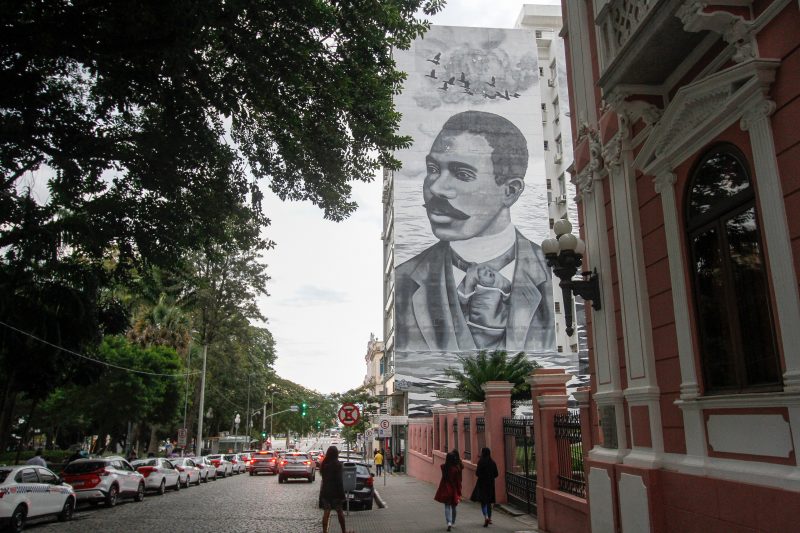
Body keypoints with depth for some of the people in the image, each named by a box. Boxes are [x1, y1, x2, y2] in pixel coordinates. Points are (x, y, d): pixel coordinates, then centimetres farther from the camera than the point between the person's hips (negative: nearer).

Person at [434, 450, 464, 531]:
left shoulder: (443, 467, -11)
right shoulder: (457, 468, -14)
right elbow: (458, 482, -10)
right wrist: (459, 493, -2)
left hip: (445, 490, 0)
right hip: (454, 490, 0)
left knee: (447, 506, 5)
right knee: (453, 506, 18)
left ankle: (449, 522, -14)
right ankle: (452, 522, 30)